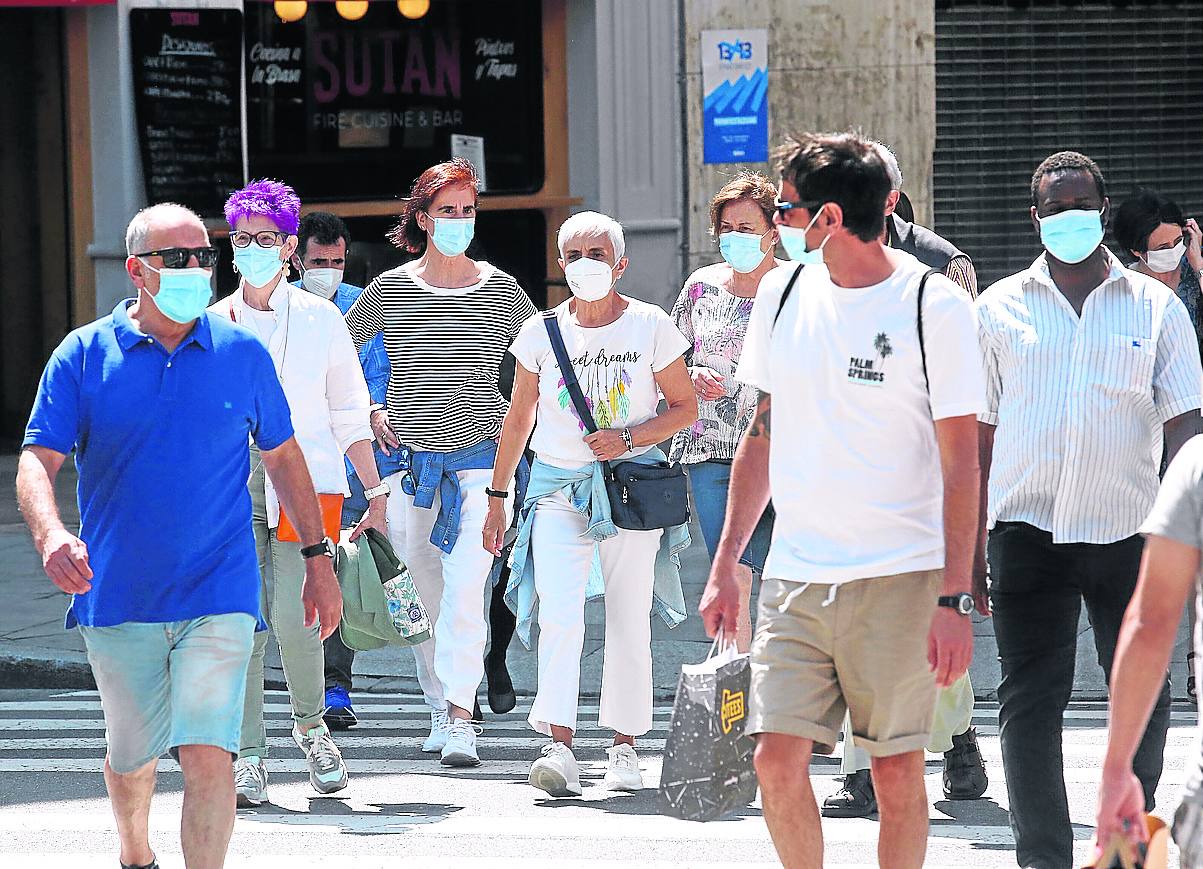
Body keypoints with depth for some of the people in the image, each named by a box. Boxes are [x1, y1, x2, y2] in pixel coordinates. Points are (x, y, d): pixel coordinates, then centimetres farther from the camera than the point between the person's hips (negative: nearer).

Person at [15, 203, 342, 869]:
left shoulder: (243, 355, 4)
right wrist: (51, 535, -26)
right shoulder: (83, 355, 0)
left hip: (219, 595, -1)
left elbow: (283, 456, 15)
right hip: (117, 597, 1)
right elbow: (37, 462, -5)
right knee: (131, 756, 16)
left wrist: (318, 558, 13)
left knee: (208, 757, -15)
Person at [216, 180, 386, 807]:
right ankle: (248, 755, -1)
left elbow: (350, 413, 12)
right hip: (232, 479, 1)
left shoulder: (321, 319, 9)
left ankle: (310, 723, 11)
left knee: (294, 615, -15)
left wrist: (376, 494, 8)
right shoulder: (212, 325, 11)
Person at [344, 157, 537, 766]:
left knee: (464, 586, -14)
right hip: (408, 458, 2)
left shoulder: (501, 291, 3)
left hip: (479, 458, -2)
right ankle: (440, 709, 17)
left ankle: (461, 720, -17)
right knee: (420, 590, 5)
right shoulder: (390, 289, 3)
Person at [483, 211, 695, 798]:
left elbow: (685, 407, 4)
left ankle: (624, 745, 13)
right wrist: (497, 495, 15)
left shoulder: (651, 327, 0)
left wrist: (626, 438, -11)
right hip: (558, 486, 1)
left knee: (629, 619, 2)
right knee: (559, 613, -15)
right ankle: (559, 747, -22)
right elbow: (520, 417, 14)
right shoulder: (542, 332, 5)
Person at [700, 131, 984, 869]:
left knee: (897, 769, 0)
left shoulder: (935, 307, -8)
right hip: (795, 575, 4)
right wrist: (726, 565, 13)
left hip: (901, 579, -4)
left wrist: (954, 597, -13)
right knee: (777, 757, -6)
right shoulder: (783, 293, 7)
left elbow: (961, 462, -7)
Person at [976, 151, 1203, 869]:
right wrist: (971, 541, 5)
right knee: (1030, 702, -2)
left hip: (1129, 532, 0)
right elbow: (978, 433, 10)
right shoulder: (1000, 309, 8)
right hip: (1028, 532, 0)